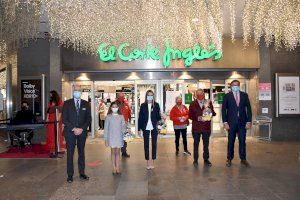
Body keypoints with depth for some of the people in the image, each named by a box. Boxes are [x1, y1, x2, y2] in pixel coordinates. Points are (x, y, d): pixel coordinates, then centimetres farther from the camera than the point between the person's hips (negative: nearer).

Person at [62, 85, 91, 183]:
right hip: (70, 132, -2)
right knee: (70, 154, 2)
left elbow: (89, 118, 4)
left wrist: (81, 129, -9)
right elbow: (64, 119, -3)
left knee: (81, 153, 9)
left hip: (82, 132, 2)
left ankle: (82, 173, 19)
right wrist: (73, 128, -13)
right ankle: (70, 175, 11)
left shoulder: (86, 104, 7)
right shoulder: (67, 103, 2)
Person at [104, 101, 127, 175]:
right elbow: (106, 128, 0)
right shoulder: (108, 117, -2)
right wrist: (106, 139, -2)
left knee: (118, 152, 7)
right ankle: (114, 168, 12)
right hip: (111, 137, -1)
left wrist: (124, 129, -20)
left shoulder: (121, 117, 1)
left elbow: (123, 126, 3)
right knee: (113, 152, 5)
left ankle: (118, 168, 13)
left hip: (119, 137, 1)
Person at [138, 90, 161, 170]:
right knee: (146, 145, 6)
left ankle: (152, 161, 19)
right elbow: (140, 117, 2)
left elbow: (158, 115, 4)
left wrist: (160, 119, -19)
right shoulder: (143, 105, 2)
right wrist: (140, 128, -1)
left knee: (154, 144, 6)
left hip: (154, 128, 0)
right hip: (146, 128, 0)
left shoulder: (156, 105, 1)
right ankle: (148, 161, 18)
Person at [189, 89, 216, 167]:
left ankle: (206, 160, 21)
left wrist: (209, 109, -20)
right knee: (196, 144, 9)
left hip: (206, 127, 1)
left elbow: (213, 114, 0)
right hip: (196, 127, -1)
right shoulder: (193, 104, 1)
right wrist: (198, 118, -18)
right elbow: (190, 115, -2)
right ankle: (195, 160, 19)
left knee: (206, 144, 8)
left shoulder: (208, 103, 3)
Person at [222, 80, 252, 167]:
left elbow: (248, 108, 6)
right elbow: (223, 110, 0)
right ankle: (229, 159, 19)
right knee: (231, 141, 6)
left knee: (242, 141, 5)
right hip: (231, 122, -1)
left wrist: (249, 121, -1)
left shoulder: (244, 95, 7)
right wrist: (225, 122, -8)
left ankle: (243, 159, 17)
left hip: (242, 122, 2)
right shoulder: (227, 96, 1)